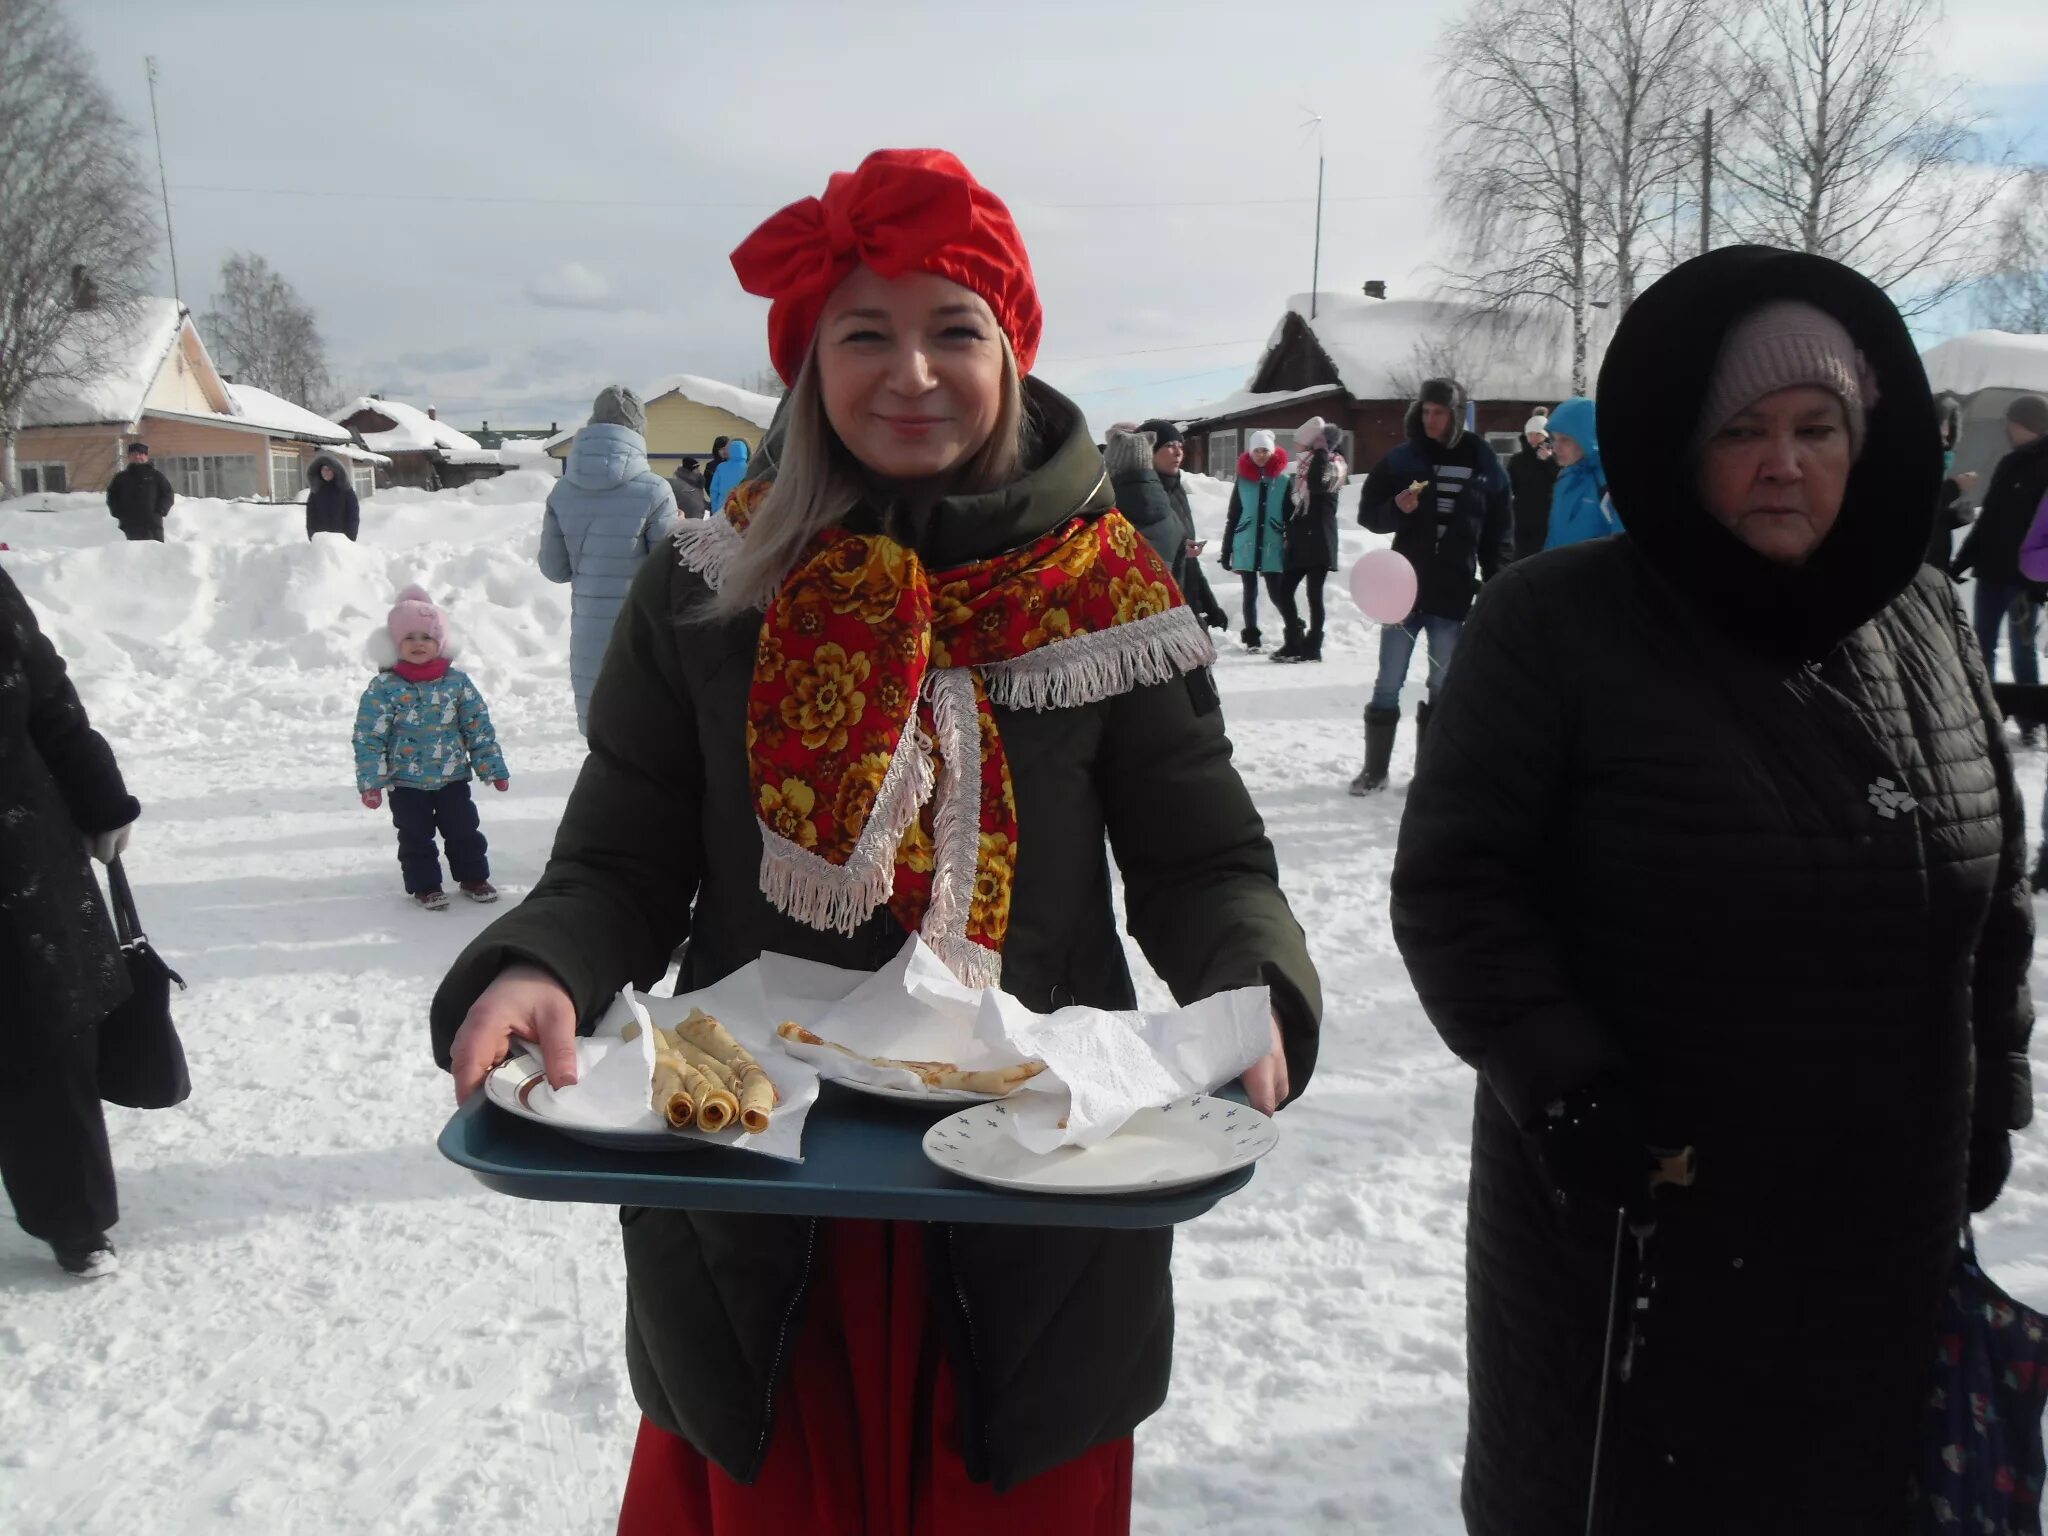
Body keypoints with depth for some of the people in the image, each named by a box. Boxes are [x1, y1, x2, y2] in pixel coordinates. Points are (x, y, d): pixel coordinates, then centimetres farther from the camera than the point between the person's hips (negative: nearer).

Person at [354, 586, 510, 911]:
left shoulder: (457, 682, -2)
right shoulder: (384, 688, -9)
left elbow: (479, 727, 2)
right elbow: (369, 737, -8)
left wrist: (493, 768, 1)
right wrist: (370, 780, -12)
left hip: (453, 777, 2)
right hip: (406, 783, -2)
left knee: (464, 829, 9)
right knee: (415, 837, 7)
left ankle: (473, 877, 25)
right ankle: (425, 886, 19)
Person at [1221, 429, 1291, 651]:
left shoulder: (1283, 481, 1)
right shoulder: (1243, 480, 5)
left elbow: (1291, 517, 1)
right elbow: (1232, 517, 6)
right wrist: (1226, 550, 3)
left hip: (1273, 548, -2)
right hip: (1246, 547, 2)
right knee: (1250, 593, 6)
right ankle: (1252, 639, 12)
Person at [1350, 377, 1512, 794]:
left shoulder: (1484, 465, 2)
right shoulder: (1402, 459, 0)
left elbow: (1500, 531, 7)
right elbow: (1368, 513, 3)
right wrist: (1397, 508, -18)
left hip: (1454, 594, 1)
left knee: (1443, 689, 8)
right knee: (1387, 686, 2)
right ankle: (1375, 769, 11)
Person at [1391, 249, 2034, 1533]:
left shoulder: (1926, 623, 4)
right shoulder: (1559, 623, -12)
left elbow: (1999, 881, 14)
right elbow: (1456, 883, -12)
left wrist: (1993, 1099, 10)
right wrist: (1564, 1091, -19)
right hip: (1633, 1212, -4)